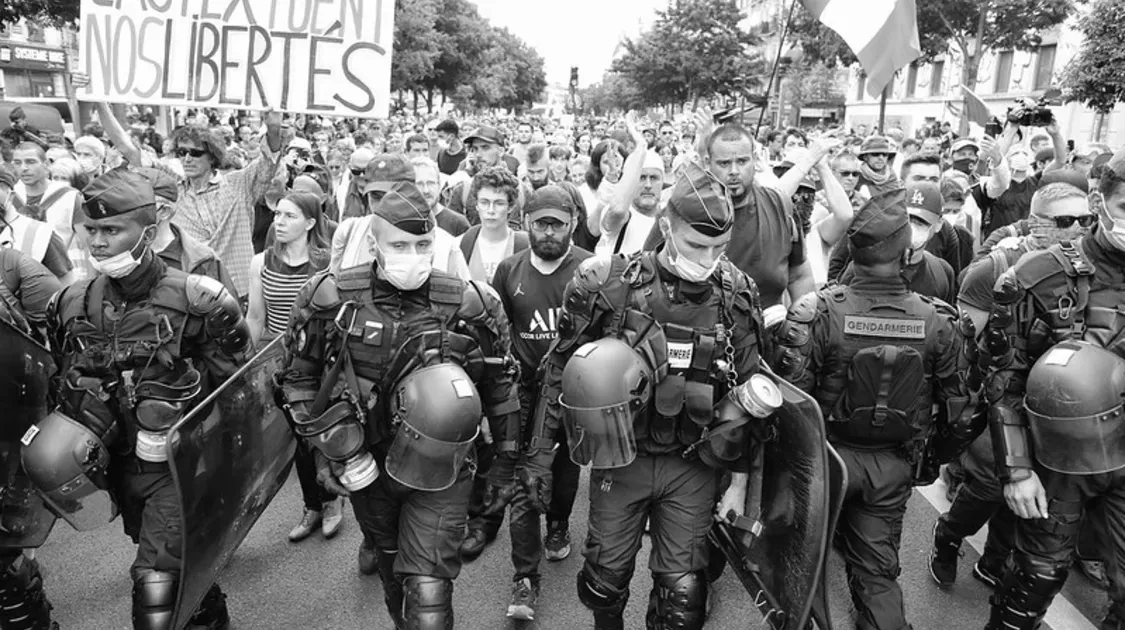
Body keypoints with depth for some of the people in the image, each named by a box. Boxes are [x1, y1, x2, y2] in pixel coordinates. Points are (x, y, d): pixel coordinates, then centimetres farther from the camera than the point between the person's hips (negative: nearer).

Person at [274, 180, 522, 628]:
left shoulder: (470, 304, -14)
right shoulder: (331, 298, -12)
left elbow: (500, 380, 0)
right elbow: (300, 374, 2)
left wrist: (507, 455, 6)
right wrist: (321, 445, -4)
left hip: (440, 471, -2)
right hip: (364, 464, 3)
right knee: (391, 569, 26)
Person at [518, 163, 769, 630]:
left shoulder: (737, 296, -6)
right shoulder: (607, 285, -14)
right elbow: (559, 371, -4)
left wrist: (739, 481, 3)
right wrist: (538, 455, -2)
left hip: (693, 467, 1)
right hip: (619, 456, -1)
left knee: (684, 592, 6)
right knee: (607, 575, 14)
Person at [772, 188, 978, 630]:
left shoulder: (817, 312, -22)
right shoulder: (938, 321, -12)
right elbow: (957, 406, -2)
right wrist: (934, 456, 16)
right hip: (894, 467, 3)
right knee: (878, 572, 19)